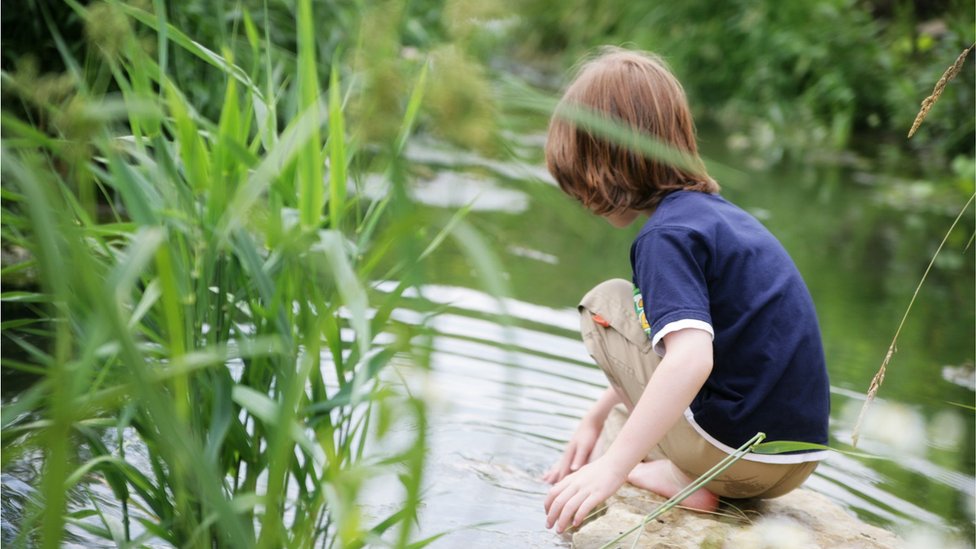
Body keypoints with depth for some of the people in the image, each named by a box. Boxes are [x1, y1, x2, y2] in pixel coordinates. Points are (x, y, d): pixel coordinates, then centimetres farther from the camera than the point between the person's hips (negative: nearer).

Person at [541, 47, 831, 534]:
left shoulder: (668, 234, -16)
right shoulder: (717, 211, 14)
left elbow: (690, 359, -31)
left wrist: (612, 466, -30)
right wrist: (596, 416, 27)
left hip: (732, 452, -9)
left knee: (606, 302, 3)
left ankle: (678, 477, -3)